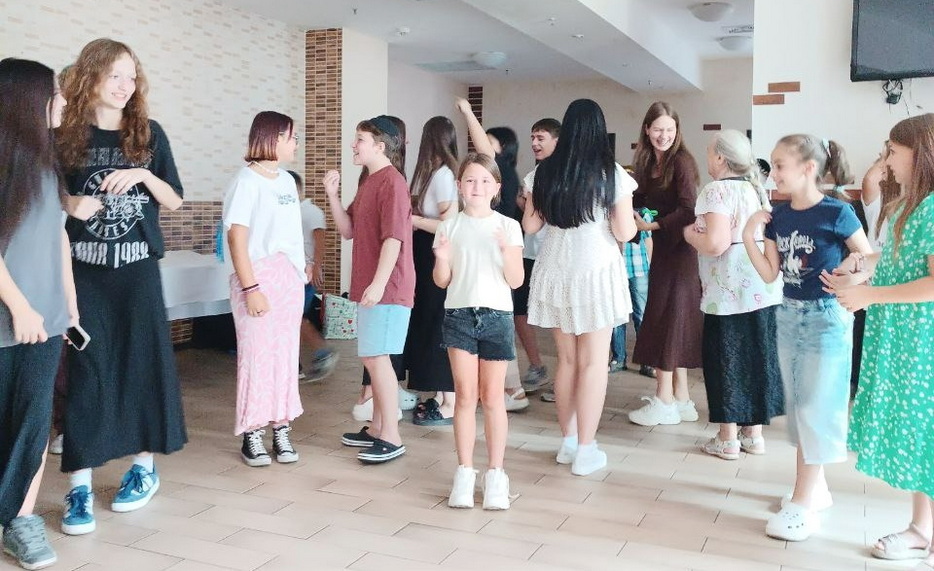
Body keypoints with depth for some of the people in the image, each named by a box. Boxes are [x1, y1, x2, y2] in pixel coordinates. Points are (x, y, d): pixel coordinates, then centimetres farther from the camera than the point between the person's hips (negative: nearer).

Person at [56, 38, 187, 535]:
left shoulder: (149, 134, 4)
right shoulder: (65, 137, 3)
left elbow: (174, 200, 5)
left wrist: (142, 175, -12)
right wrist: (70, 204, -12)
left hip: (138, 266, 1)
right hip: (85, 268, 0)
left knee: (143, 361, 5)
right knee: (86, 368, -2)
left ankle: (144, 467, 20)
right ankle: (80, 485, 3)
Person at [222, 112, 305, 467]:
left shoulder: (287, 180, 13)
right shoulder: (246, 181, -8)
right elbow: (237, 238, -14)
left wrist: (302, 268, 9)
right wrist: (250, 288, -18)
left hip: (291, 278, 7)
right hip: (259, 278, -7)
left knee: (286, 356, 7)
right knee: (257, 356, -3)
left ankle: (281, 430, 15)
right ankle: (252, 435, 9)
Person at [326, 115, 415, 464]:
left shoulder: (391, 182, -14)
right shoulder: (369, 183, 17)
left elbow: (394, 238, -21)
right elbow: (348, 230, 15)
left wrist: (378, 283, -25)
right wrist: (332, 196, 2)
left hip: (386, 288, -10)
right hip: (370, 286, 10)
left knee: (376, 357, -9)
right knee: (373, 358, 14)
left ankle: (391, 439, -3)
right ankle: (377, 428, 24)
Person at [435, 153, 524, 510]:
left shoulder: (508, 227, 1)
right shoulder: (450, 227, 4)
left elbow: (516, 281, -2)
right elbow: (442, 281, 5)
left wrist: (506, 252, -18)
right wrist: (442, 259, -15)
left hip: (496, 315, 0)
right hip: (459, 314, 1)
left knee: (492, 397, 5)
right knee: (465, 394, 2)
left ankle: (495, 474, 14)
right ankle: (465, 473, 11)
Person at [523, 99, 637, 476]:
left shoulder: (545, 172, 1)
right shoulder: (611, 174, -7)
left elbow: (530, 225, 6)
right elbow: (624, 232, -8)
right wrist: (632, 218, 13)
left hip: (554, 272, 4)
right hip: (596, 272, -3)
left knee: (566, 359, 14)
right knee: (593, 362, 3)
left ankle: (568, 441, 22)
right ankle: (585, 450, 6)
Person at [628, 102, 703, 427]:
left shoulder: (681, 161, -12)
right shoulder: (647, 163, 10)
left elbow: (688, 210, -19)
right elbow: (639, 202, 11)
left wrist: (654, 225, -19)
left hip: (679, 248, -8)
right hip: (661, 248, 8)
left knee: (667, 318, -5)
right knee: (673, 323, 11)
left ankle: (665, 402, 2)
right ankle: (680, 398, 19)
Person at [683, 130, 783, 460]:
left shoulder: (717, 190, -13)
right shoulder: (757, 188, 13)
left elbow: (716, 243, -24)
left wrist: (692, 235, -4)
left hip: (728, 293, -8)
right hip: (762, 290, 8)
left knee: (726, 359, 3)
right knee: (756, 357, 14)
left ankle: (727, 439, 11)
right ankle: (753, 433, 24)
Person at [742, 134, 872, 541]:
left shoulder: (837, 213, -14)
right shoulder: (778, 217, 2)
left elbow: (871, 260, -5)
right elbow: (769, 275, 3)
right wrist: (749, 237, -7)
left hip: (826, 317, -7)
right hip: (788, 315, 7)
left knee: (816, 408, -2)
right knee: (797, 405, 13)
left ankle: (802, 503, 4)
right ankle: (816, 487, 28)